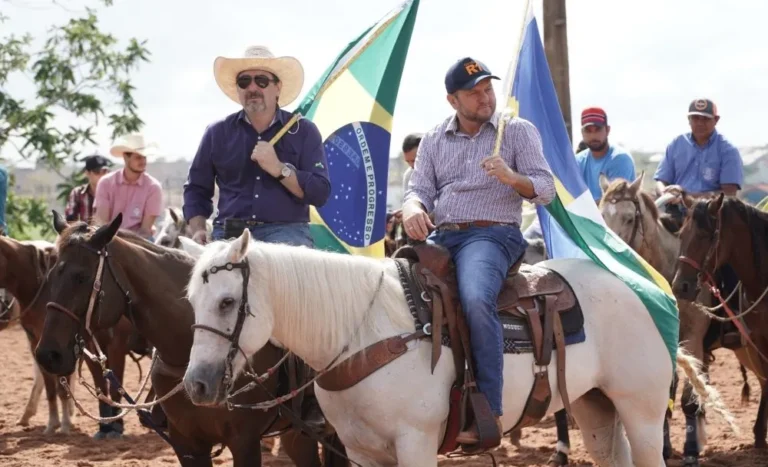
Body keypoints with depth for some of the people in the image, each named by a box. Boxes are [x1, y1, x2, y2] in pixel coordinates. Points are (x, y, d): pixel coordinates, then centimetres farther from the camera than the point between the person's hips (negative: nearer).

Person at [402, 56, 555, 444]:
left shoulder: (518, 132, 6)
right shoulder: (433, 140, 16)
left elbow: (546, 190, 1)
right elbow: (420, 190, 10)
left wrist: (512, 178, -20)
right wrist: (412, 209, -15)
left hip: (492, 234, -5)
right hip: (439, 237, 5)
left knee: (476, 300, -35)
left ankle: (489, 412, -32)